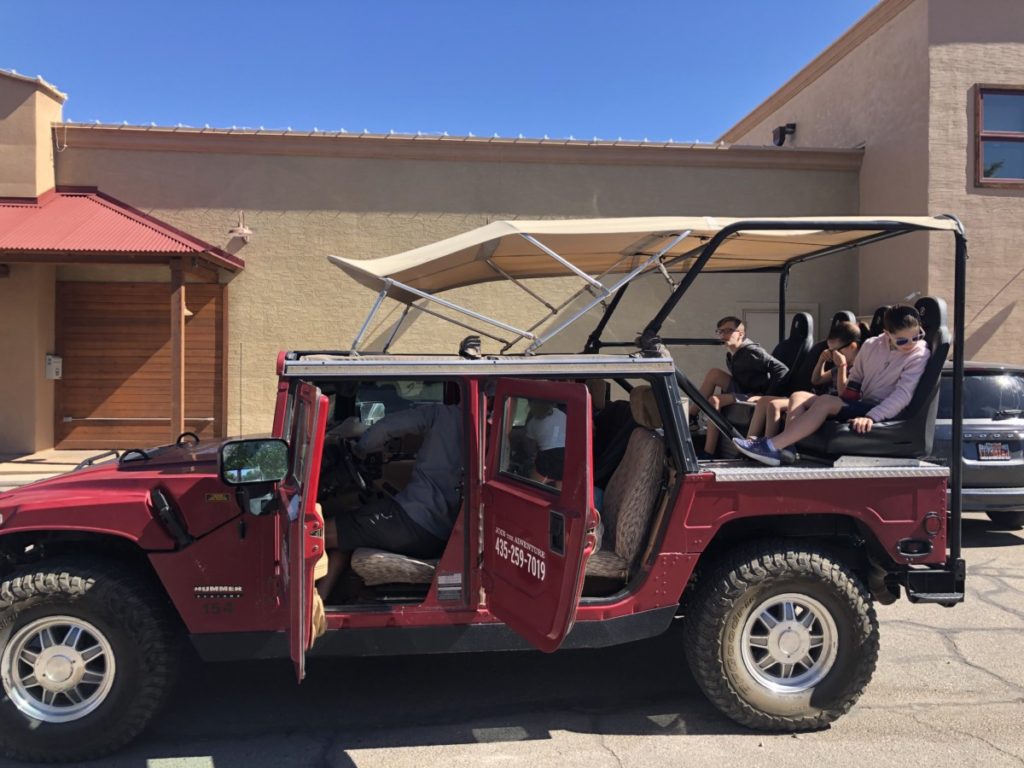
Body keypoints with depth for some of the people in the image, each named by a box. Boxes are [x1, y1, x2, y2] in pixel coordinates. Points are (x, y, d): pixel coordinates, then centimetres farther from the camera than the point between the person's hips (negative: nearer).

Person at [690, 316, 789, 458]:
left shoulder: (751, 351, -16)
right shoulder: (731, 356, 12)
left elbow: (782, 370, -23)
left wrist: (767, 397, -23)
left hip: (756, 397, -9)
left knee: (714, 400, -25)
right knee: (714, 373, 0)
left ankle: (708, 454, -25)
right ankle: (690, 416, -1)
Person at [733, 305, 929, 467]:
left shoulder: (919, 355, -9)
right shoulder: (871, 345, 6)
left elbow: (903, 394, -20)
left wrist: (872, 417, -31)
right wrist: (846, 400, 1)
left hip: (881, 411, -7)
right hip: (860, 403, 7)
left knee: (826, 402, -28)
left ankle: (773, 447, -36)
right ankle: (785, 447, -27)